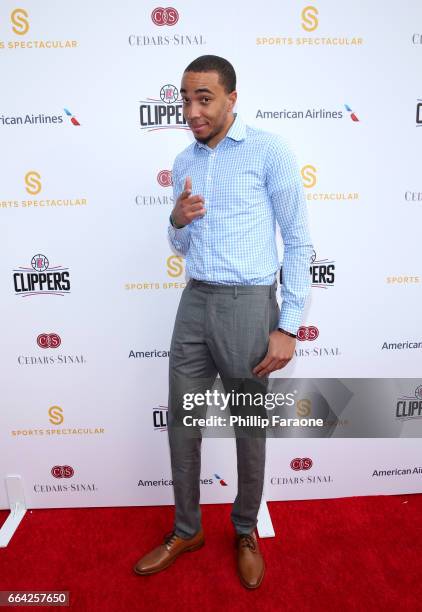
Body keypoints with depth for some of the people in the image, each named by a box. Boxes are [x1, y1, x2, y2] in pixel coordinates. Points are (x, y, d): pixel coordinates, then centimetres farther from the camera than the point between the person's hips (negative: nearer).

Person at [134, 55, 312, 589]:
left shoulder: (268, 151, -5)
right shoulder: (183, 162, 12)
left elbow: (298, 242, -6)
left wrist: (288, 326, -11)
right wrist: (178, 220, -6)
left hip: (249, 305, -5)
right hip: (194, 304, 6)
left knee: (249, 428, 10)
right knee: (181, 421, 11)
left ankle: (245, 532, 36)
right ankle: (186, 529, 34)